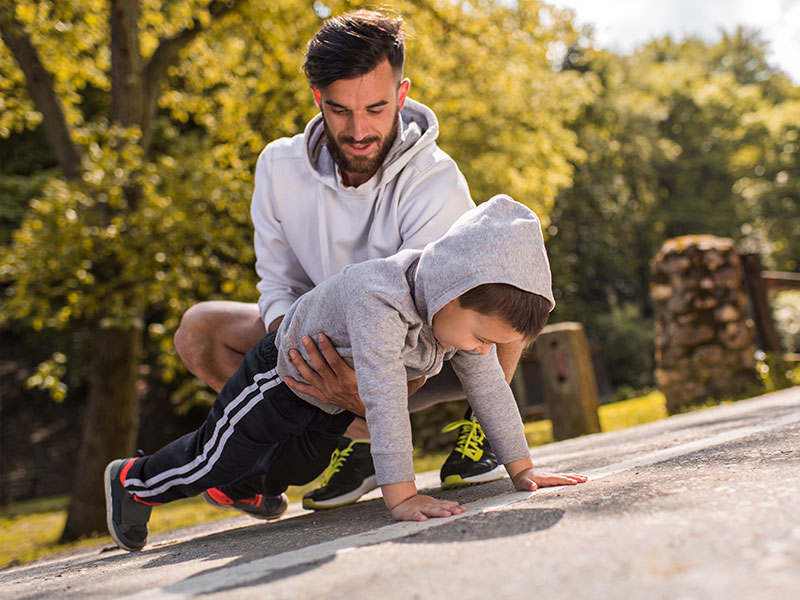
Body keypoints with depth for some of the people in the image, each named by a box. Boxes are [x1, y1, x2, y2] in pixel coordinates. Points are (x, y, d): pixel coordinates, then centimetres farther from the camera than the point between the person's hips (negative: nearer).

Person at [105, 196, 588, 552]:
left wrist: (522, 468, -16)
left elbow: (489, 386, -16)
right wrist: (400, 495, -53)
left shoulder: (465, 308, -23)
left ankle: (235, 486, 54)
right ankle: (132, 481, 33)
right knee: (213, 460, 6)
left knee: (296, 467, 25)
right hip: (285, 372, -7)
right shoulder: (379, 302, -47)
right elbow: (385, 399, -51)